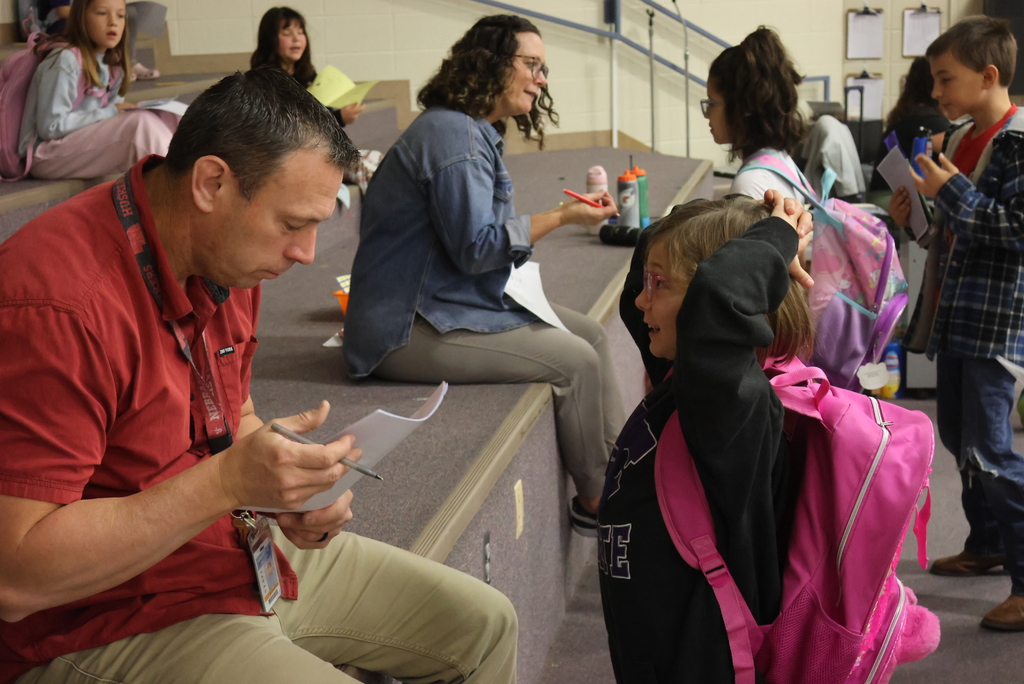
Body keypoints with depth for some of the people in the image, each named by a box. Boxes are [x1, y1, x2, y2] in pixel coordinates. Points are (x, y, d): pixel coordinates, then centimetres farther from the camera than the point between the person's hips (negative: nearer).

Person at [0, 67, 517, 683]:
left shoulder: (229, 257, 1)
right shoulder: (59, 306, -28)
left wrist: (293, 492, -4)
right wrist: (227, 482, -31)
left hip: (248, 556, 9)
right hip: (114, 626, -8)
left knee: (485, 625, 10)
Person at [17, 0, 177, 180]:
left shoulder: (112, 66, 9)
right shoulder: (65, 60, -16)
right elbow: (51, 126, -19)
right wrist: (109, 113, -17)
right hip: (47, 155, -8)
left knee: (165, 119, -8)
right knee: (142, 124, -26)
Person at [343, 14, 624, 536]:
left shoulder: (477, 133, 15)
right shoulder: (452, 134, -19)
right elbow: (475, 246, -22)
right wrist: (563, 217, -17)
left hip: (452, 300, 11)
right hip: (410, 329, -11)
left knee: (591, 333, 8)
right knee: (574, 360, -13)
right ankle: (597, 502, 3)